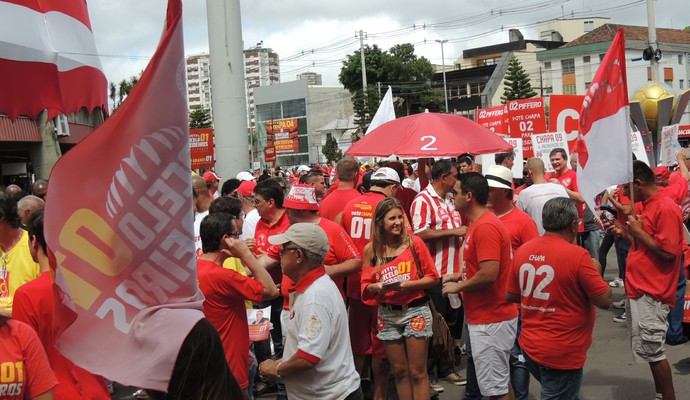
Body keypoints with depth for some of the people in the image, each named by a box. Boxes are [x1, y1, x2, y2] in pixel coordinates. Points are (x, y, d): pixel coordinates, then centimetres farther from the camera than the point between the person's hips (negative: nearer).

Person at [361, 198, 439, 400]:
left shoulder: (414, 242, -6)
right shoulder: (371, 249, 0)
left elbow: (432, 277, -4)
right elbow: (366, 285, 3)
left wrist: (408, 284, -18)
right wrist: (378, 287, -18)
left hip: (415, 310, -3)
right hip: (387, 314, 3)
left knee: (417, 372, 0)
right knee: (399, 371, 12)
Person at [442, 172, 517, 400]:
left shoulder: (485, 227, -21)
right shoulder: (481, 223, 12)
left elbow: (489, 273, -27)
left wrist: (458, 286, -13)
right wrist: (461, 276, 11)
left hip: (490, 321, -11)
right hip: (487, 316, 11)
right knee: (501, 381, 19)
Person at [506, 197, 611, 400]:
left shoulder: (523, 250, 0)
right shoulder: (577, 255, -19)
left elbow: (511, 296, 10)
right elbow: (605, 300, -13)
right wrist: (595, 272, 4)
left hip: (529, 346, 6)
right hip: (561, 355, -6)